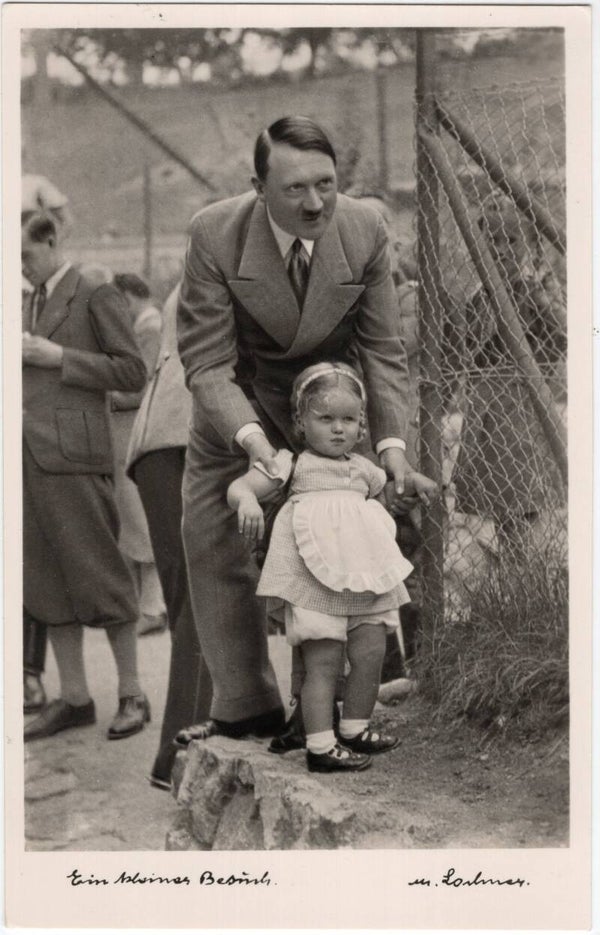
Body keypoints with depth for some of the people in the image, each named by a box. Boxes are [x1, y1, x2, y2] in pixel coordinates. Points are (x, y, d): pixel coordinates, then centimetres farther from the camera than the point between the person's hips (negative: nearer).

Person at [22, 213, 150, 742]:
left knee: (96, 573, -4)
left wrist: (57, 357, -11)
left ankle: (132, 695, 5)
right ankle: (74, 698, 12)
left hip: (71, 452, -7)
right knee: (45, 581, 6)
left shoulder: (96, 298, -1)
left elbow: (133, 373, -7)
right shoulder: (32, 306, 21)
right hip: (29, 454, 7)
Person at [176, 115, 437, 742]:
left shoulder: (365, 231, -20)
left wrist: (391, 439, -23)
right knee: (215, 548, -1)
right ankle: (244, 707, 12)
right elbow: (207, 360, -24)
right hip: (238, 401, -1)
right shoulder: (214, 235, -26)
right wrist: (250, 436, -40)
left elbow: (382, 350, -11)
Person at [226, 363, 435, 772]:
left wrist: (414, 481, 25)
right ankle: (320, 744, -2)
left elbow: (391, 485, 40)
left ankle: (356, 727, 23)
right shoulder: (292, 464, 1)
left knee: (371, 653, 4)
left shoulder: (363, 468, 18)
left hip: (365, 580, 6)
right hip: (316, 581, -6)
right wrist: (246, 500, -25)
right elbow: (240, 486, -6)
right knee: (323, 661, -6)